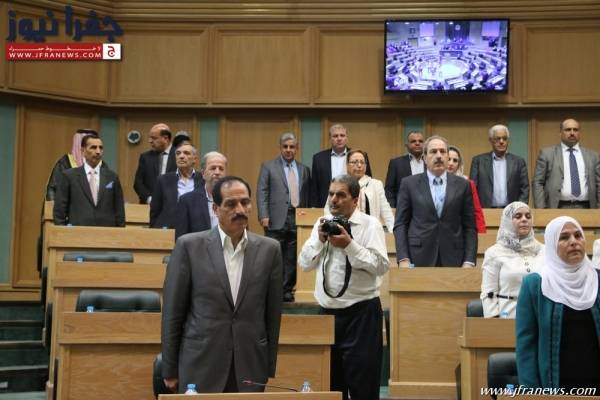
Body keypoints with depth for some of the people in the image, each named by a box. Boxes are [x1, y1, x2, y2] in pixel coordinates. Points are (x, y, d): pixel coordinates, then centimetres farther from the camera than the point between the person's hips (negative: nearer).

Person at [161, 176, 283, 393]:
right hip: (200, 368, -2)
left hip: (250, 369, 2)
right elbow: (172, 312, -1)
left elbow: (272, 313, 7)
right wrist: (170, 370, -1)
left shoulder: (269, 249, 3)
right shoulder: (189, 246, -3)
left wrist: (269, 369, 7)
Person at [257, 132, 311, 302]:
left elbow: (307, 195, 15)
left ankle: (287, 290, 10)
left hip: (298, 219, 3)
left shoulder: (304, 169, 16)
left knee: (292, 259, 3)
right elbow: (261, 192, 0)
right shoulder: (268, 166, 6)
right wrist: (263, 216, -11)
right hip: (277, 219, -3)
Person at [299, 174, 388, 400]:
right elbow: (304, 263, 7)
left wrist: (349, 245, -20)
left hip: (361, 313, -5)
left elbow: (381, 266, -15)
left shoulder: (370, 225, -6)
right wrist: (320, 240, -8)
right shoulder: (322, 224, 9)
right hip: (327, 311, 5)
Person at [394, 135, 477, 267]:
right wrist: (403, 259, -7)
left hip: (453, 260, 1)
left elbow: (469, 227, 6)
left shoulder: (462, 185, 8)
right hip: (419, 259, -1)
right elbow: (400, 224, 3)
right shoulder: (409, 184, 5)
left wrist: (469, 261, -3)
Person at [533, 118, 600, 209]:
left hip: (585, 209, 2)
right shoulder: (547, 153, 5)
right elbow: (537, 183, 2)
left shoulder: (592, 155, 12)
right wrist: (540, 209, -8)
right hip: (557, 208, -2)